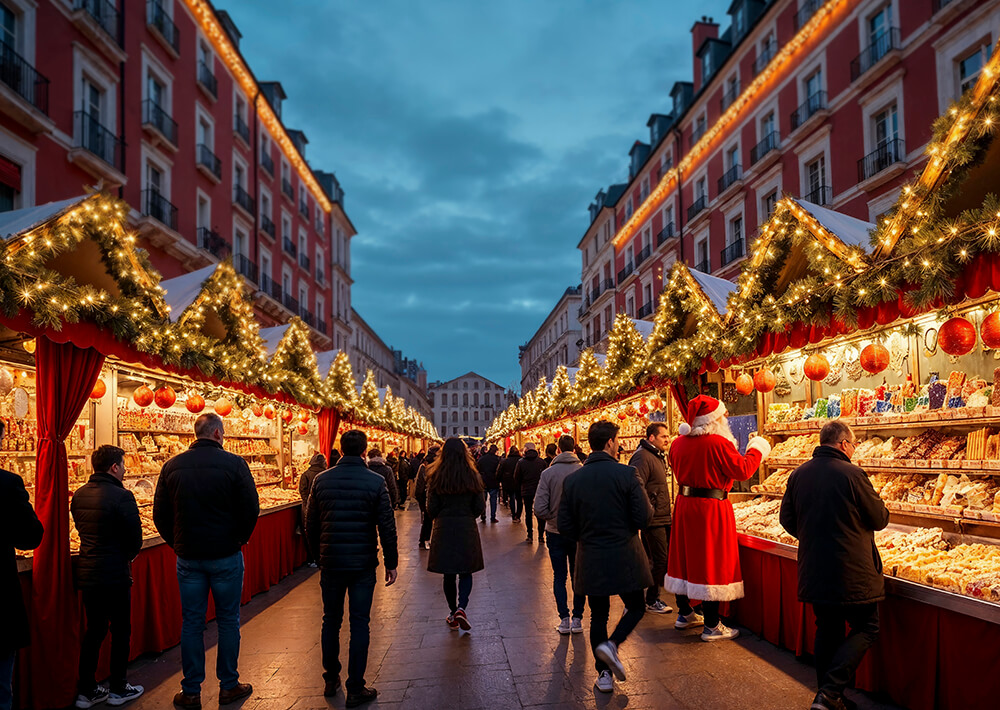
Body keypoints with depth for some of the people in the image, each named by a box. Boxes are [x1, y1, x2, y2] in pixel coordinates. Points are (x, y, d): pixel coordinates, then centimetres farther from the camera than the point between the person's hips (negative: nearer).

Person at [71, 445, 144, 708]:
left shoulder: (79, 495, 4)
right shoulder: (121, 496, -18)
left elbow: (82, 529, 13)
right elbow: (135, 539, -15)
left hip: (87, 574, 7)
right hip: (114, 575, -7)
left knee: (94, 629, 16)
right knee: (121, 630, 9)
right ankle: (118, 689, 18)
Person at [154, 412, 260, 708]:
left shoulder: (172, 466, 0)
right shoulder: (234, 463, -11)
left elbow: (160, 514, 3)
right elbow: (251, 508, -10)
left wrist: (177, 543, 14)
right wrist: (239, 538, 6)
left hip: (188, 558, 3)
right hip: (226, 556, -2)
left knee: (191, 623, 11)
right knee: (228, 620, 10)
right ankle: (229, 686, 19)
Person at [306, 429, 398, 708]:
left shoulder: (321, 480, -3)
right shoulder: (376, 481, -10)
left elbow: (311, 525, 3)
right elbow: (387, 527, -10)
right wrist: (391, 563, 1)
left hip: (330, 562, 3)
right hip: (363, 564, -3)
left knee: (331, 621, 17)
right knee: (359, 624, 4)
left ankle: (330, 680, 29)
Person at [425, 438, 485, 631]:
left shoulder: (436, 477, -6)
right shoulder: (472, 476, -5)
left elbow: (431, 508, -4)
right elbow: (480, 506, -2)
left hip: (443, 528, 0)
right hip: (467, 528, 0)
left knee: (448, 574, 11)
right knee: (465, 573, 9)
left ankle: (453, 614, 17)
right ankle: (461, 607, -10)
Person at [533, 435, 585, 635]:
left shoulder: (548, 473, -10)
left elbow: (540, 509, -15)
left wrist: (554, 518, 3)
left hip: (555, 533, 0)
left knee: (559, 577, 11)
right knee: (578, 577, 13)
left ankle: (564, 620, 9)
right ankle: (577, 619, 15)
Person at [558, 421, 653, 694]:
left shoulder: (572, 479, -2)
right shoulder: (626, 474, -13)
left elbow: (564, 525, -1)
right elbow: (643, 517, -13)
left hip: (590, 559, 3)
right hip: (624, 556, -3)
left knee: (598, 615, 15)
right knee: (636, 607, 16)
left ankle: (603, 674, 16)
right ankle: (611, 644, -6)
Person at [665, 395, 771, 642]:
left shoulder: (678, 443, 3)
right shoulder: (719, 443, -18)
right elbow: (743, 471, -13)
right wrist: (757, 450, 1)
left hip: (684, 506, 7)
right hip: (712, 509, -7)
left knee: (685, 557, 17)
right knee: (711, 564, 0)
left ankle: (684, 614, 30)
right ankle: (711, 626, 7)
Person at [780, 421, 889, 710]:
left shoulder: (798, 475, 1)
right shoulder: (852, 474, -16)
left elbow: (787, 520, 9)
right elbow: (880, 519, -6)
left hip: (814, 569, 6)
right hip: (851, 572, -6)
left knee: (827, 630, 17)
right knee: (865, 629, 7)